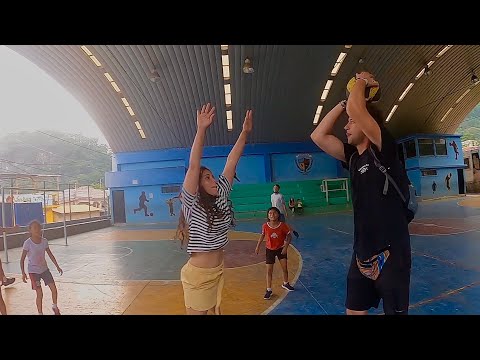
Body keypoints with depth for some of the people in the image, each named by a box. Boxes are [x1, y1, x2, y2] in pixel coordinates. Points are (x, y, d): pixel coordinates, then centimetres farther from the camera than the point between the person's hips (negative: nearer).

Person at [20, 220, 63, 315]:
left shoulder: (44, 241, -4)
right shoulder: (28, 243, -16)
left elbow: (50, 255, 5)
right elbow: (22, 259, -10)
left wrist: (57, 266, 6)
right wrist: (23, 273, -17)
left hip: (44, 269, 4)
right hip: (33, 271, -4)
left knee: (54, 289, 2)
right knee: (40, 294, -2)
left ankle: (54, 306, 26)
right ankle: (40, 313, 18)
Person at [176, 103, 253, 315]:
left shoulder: (221, 196, 0)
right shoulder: (192, 204, -16)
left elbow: (231, 162, -1)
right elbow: (193, 166, -27)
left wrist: (245, 132, -1)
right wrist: (201, 130, -33)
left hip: (218, 272, 6)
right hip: (197, 275, -6)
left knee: (215, 310, 20)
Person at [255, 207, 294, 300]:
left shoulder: (283, 225, -20)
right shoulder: (265, 226, -17)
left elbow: (289, 236, -10)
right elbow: (262, 235, 1)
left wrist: (286, 247, -19)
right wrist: (258, 246, 3)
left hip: (281, 248, 0)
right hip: (270, 250, 0)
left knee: (285, 268, 7)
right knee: (269, 270, 1)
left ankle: (285, 283, 36)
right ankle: (269, 290, 15)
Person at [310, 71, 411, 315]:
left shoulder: (384, 151, -12)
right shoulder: (353, 156, 7)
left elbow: (355, 109, -24)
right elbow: (318, 136, 7)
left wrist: (362, 81, -4)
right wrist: (344, 101, 6)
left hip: (390, 254, -7)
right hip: (362, 254, 7)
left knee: (395, 311, 11)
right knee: (354, 311, 16)